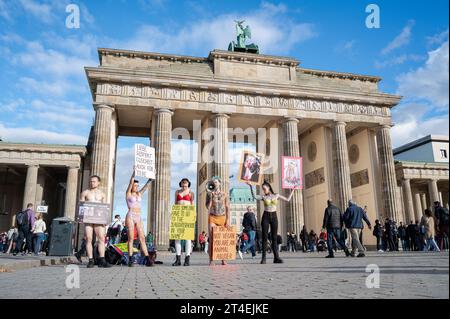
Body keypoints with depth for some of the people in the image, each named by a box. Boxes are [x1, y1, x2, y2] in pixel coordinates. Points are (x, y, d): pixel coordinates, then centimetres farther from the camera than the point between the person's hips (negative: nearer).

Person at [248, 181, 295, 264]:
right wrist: (251, 187, -18)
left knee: (274, 237, 1)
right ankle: (263, 258, -2)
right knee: (265, 237, -3)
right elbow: (254, 197, -13)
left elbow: (288, 199, 10)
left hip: (274, 216, 1)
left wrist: (292, 191, 9)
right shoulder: (263, 196, 4)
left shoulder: (276, 195, 8)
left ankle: (276, 257, 1)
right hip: (266, 216, -1)